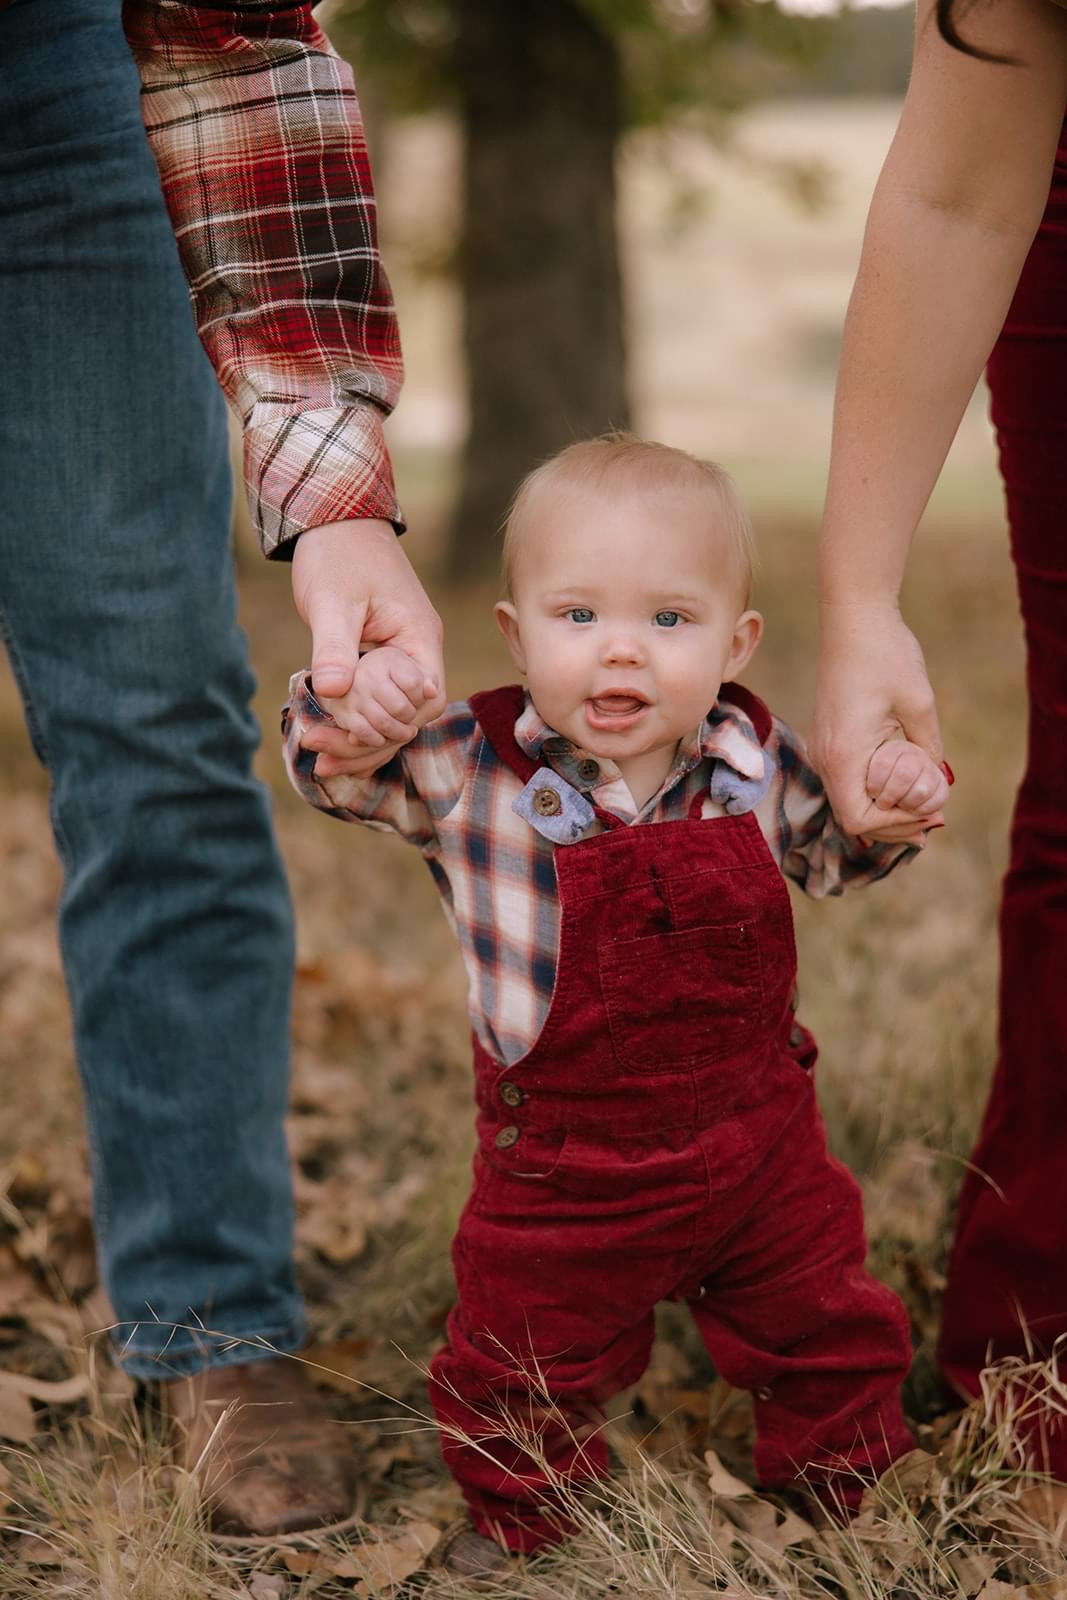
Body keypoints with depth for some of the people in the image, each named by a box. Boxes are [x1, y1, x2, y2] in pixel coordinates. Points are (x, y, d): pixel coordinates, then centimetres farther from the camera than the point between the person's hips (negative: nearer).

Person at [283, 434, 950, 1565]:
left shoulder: (755, 759, -7)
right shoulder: (469, 772, -16)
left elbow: (829, 853, 11)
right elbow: (324, 767, -16)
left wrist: (896, 800, -10)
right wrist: (354, 704, -39)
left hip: (761, 1145, 2)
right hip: (564, 1172, -2)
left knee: (830, 1337, 19)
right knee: (519, 1379, 14)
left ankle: (849, 1488, 47)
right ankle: (518, 1521, 43)